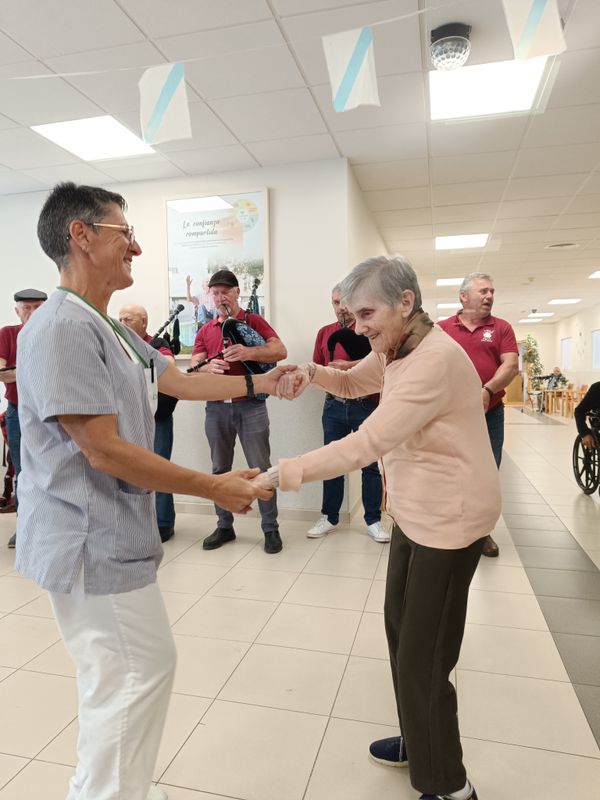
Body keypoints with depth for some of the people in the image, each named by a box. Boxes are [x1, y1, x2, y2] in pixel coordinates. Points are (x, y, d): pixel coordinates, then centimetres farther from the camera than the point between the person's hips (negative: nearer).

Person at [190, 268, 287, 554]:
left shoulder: (254, 321, 4)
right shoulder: (205, 331, 14)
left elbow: (280, 351, -9)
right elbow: (193, 367, 5)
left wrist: (248, 352, -26)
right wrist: (209, 366, -19)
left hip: (250, 405, -4)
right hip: (216, 407, 4)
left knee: (261, 467, -1)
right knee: (220, 469, 10)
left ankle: (271, 528, 9)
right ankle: (224, 526, 23)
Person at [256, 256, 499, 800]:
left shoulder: (436, 360, -27)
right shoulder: (394, 351, 4)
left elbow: (365, 445, -32)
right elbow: (353, 382, 20)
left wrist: (279, 476, -29)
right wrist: (311, 372, -3)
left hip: (449, 519, -9)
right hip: (414, 511, 10)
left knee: (423, 660, 3)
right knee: (401, 631, 21)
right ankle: (418, 743, 43)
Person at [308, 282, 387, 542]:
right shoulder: (325, 333, 12)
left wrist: (348, 365, -18)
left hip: (366, 406, -3)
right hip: (334, 406, 3)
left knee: (371, 464, 4)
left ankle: (373, 520, 16)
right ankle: (329, 517, 23)